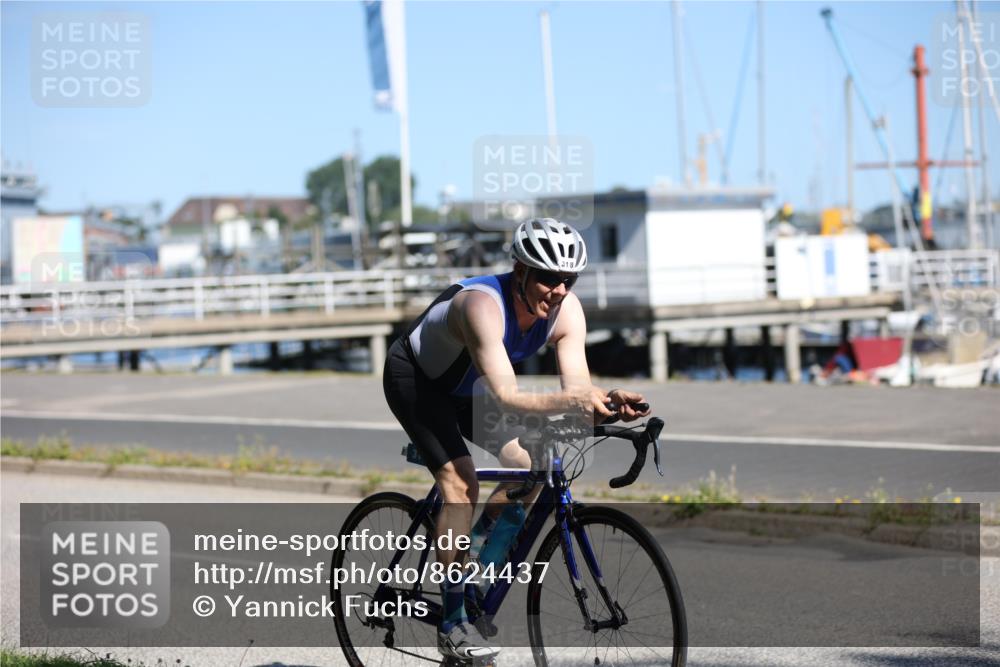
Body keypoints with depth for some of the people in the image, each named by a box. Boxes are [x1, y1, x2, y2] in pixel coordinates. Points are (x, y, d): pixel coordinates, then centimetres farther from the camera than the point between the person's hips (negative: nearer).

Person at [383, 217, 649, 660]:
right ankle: (452, 623, -17)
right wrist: (573, 400, -60)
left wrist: (608, 405, -48)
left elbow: (579, 388, -26)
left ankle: (468, 564, 13)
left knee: (530, 466, -6)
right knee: (460, 483, -21)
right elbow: (506, 398, -47)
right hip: (414, 378, -7)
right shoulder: (483, 305, -39)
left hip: (465, 386, 7)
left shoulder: (566, 310, -20)